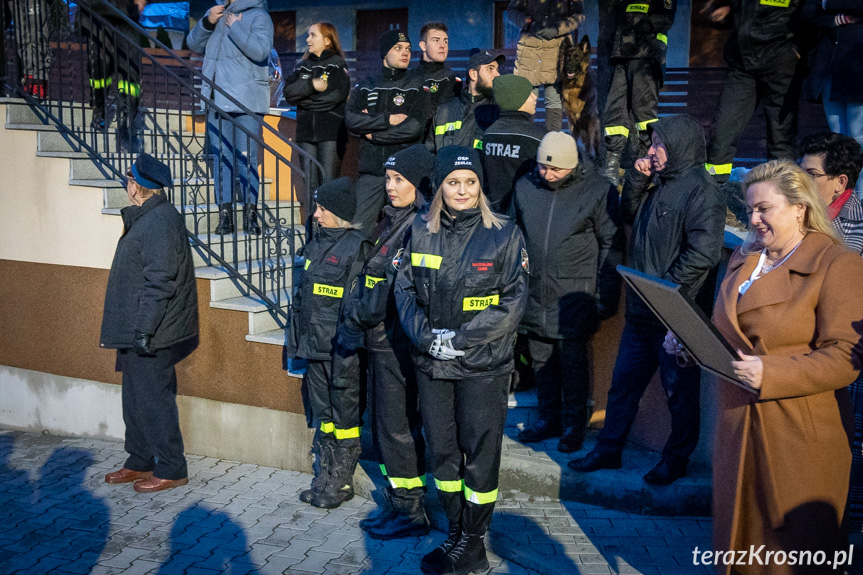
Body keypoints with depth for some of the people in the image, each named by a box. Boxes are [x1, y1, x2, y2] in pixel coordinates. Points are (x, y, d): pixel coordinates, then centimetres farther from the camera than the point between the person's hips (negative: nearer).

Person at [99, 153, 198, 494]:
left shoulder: (159, 223, -20)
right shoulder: (147, 218, 14)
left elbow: (158, 283, -24)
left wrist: (143, 331, -25)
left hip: (151, 336, -11)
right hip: (137, 332, 11)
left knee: (152, 401, -2)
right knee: (136, 399, 18)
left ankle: (171, 470, 11)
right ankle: (140, 462, 31)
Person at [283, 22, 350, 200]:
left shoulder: (337, 64, 3)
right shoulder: (302, 65, 18)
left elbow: (337, 95, -12)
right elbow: (288, 92, 4)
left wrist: (305, 99, -4)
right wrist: (311, 85, -13)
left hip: (330, 132, -5)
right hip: (306, 131, 5)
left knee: (328, 183, -9)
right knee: (311, 183, 5)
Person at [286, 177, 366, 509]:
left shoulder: (357, 247, -12)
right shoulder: (316, 244, 13)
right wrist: (296, 341, 18)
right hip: (314, 345, 8)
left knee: (344, 414, 4)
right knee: (322, 416, 15)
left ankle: (341, 482, 16)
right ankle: (323, 479, 26)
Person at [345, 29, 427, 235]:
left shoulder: (416, 86, 7)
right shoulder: (365, 87, 14)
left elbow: (415, 128, -8)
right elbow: (351, 118, -2)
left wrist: (373, 133, -4)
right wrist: (388, 119, -10)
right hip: (370, 172, 2)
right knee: (358, 228, 0)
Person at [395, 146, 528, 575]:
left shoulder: (504, 234, -6)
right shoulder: (421, 231, 4)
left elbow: (513, 302, -9)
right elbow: (404, 288, 5)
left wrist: (462, 339, -14)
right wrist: (425, 335, -10)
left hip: (483, 366, -4)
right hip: (431, 363, 4)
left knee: (480, 451, 4)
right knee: (441, 449, 12)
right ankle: (455, 534, 30)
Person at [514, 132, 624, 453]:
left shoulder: (598, 191, -6)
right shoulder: (525, 187, 6)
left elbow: (612, 245, -2)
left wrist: (607, 295, -6)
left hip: (574, 296, -4)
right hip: (534, 294, 5)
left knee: (573, 360, 1)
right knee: (541, 360, 12)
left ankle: (574, 425, 17)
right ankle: (549, 418, 28)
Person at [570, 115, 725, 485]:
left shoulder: (701, 192, -16)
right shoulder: (660, 185, 12)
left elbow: (704, 253, -23)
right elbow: (629, 215, 23)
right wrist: (637, 179, 7)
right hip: (642, 312, 9)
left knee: (680, 391, 9)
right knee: (624, 382, 16)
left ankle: (676, 458, 26)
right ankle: (608, 450, 29)